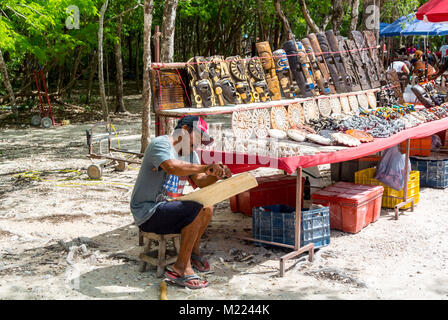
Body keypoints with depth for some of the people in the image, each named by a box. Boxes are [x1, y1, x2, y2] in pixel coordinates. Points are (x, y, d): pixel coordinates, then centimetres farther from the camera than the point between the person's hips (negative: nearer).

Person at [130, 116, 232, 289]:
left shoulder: (190, 152, 14)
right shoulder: (160, 144, -15)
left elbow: (198, 181, 10)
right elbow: (172, 167, -36)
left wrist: (216, 174, -9)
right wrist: (205, 168, -35)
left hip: (167, 205, 9)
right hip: (147, 212, -9)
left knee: (207, 208, -5)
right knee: (195, 210, -25)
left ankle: (193, 252, 14)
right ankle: (181, 267, -17)